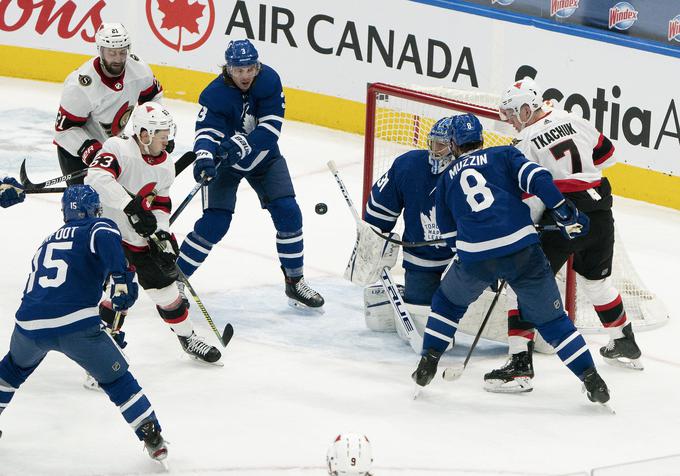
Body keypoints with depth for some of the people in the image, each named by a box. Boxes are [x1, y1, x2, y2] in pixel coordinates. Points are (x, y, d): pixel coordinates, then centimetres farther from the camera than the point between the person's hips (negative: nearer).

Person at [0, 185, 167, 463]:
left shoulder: (48, 242, 29)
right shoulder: (98, 228, 11)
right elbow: (106, 239, -15)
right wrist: (121, 278, -22)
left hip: (28, 325, 5)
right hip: (75, 326, -5)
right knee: (117, 379, 11)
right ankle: (153, 439, 7)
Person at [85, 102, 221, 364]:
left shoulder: (164, 166, 1)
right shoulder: (118, 148, -21)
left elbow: (160, 204, 10)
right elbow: (97, 178, -37)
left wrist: (162, 234, -8)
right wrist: (131, 206, -42)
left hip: (138, 234, 6)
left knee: (164, 281, 10)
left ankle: (187, 336, 29)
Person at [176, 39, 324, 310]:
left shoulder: (269, 80, -20)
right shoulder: (214, 94, -25)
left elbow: (270, 129, -25)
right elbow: (206, 133, -32)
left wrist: (238, 144, -40)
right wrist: (204, 159, -54)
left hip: (264, 157, 3)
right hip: (225, 160, -3)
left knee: (288, 213, -8)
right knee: (215, 221, -14)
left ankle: (295, 283, 7)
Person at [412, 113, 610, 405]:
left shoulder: (446, 180, 24)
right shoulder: (504, 155, 16)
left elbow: (450, 234, 26)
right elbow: (537, 179, -3)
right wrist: (565, 213, -1)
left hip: (474, 256, 1)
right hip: (521, 248, -1)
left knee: (448, 302, 31)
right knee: (551, 318, 10)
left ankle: (427, 364, 26)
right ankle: (593, 381, 4)